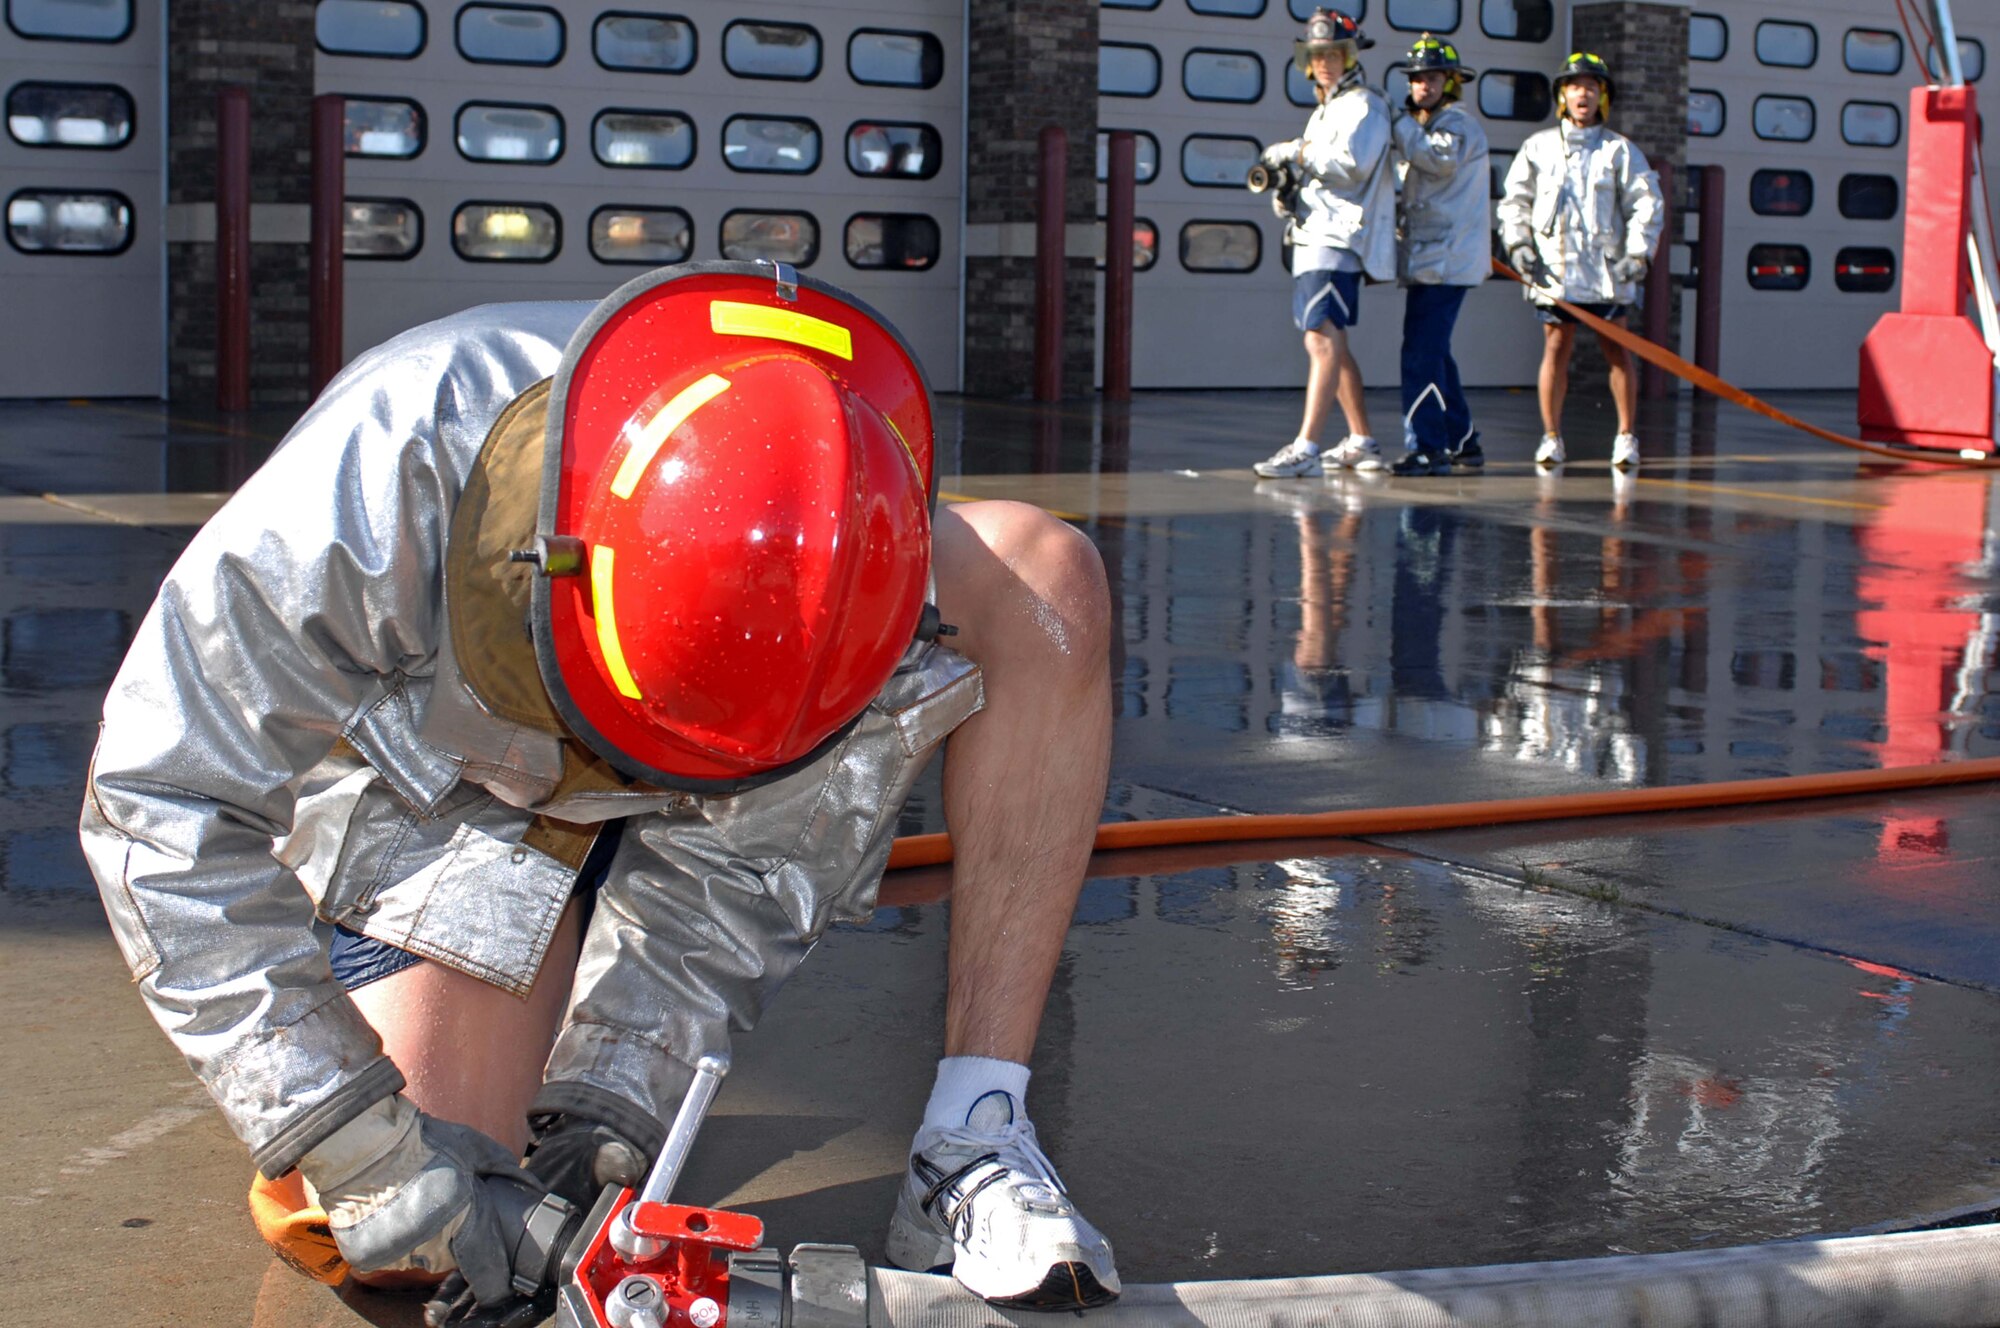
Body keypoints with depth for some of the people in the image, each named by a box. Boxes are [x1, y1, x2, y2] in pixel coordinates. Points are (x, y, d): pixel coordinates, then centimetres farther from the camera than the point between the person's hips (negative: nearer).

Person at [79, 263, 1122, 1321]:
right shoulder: (375, 481, -41)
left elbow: (740, 860, -21)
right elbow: (164, 807, -35)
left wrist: (609, 1102, -30)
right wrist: (349, 1141, -39)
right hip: (430, 796, -1)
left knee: (1040, 582, -25)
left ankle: (970, 1143, -25)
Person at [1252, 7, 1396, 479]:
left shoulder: (1363, 106, -6)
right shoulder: (1326, 110, 24)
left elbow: (1352, 164, -21)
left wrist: (1295, 153, -13)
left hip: (1337, 239, -11)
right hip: (1314, 239, 11)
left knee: (1323, 341, -17)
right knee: (1332, 345, 14)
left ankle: (1305, 448, -24)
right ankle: (1362, 442, 23)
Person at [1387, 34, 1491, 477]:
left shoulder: (1460, 124, -5)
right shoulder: (1421, 127, 24)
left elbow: (1441, 160, -26)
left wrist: (1399, 125, -21)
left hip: (1446, 258, -10)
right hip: (1426, 257, 10)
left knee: (1422, 352, -15)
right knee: (1433, 354, 13)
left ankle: (1426, 447, -15)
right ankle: (1462, 441, 21)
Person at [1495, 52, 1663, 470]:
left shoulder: (1620, 150, 5)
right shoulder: (1538, 147, 9)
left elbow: (1648, 205, 4)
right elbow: (1514, 201, 12)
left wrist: (1636, 255, -5)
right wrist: (1518, 245, 0)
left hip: (1606, 270, -1)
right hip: (1554, 268, 1)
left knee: (1616, 350, 0)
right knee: (1556, 349, -2)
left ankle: (1626, 436, 7)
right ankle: (1551, 437, 5)